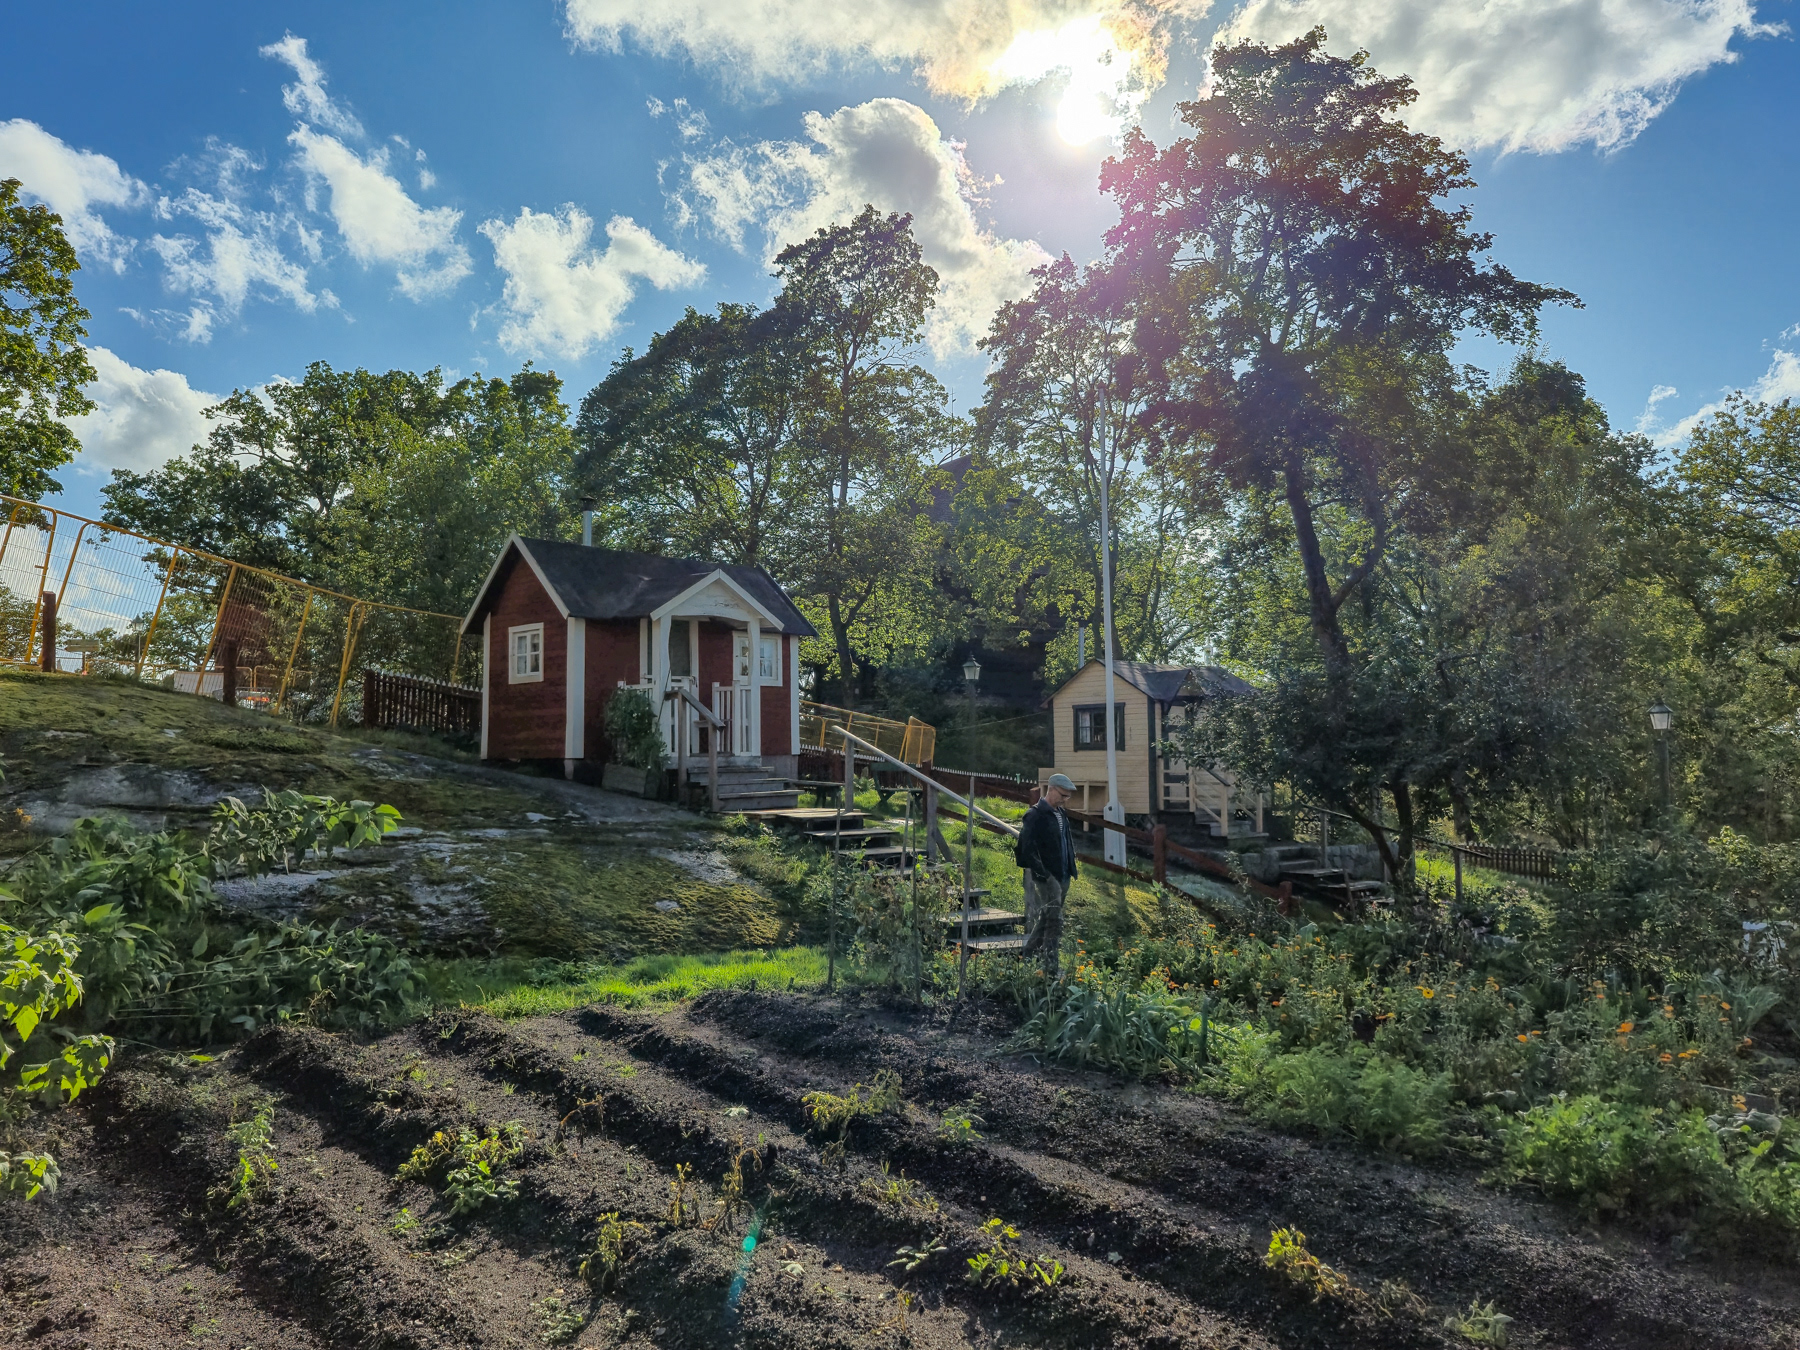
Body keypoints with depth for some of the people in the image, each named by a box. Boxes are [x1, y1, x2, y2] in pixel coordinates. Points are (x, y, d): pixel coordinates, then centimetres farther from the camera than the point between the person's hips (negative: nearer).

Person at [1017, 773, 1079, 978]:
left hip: (1062, 877, 8)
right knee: (1054, 919, -9)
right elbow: (1027, 849, -18)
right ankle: (1052, 968, -4)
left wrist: (1071, 870, 13)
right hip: (1045, 877, -8)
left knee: (1045, 920, 13)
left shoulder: (1062, 814, 15)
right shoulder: (1035, 815, -12)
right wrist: (1042, 874, -21)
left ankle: (1029, 958, 23)